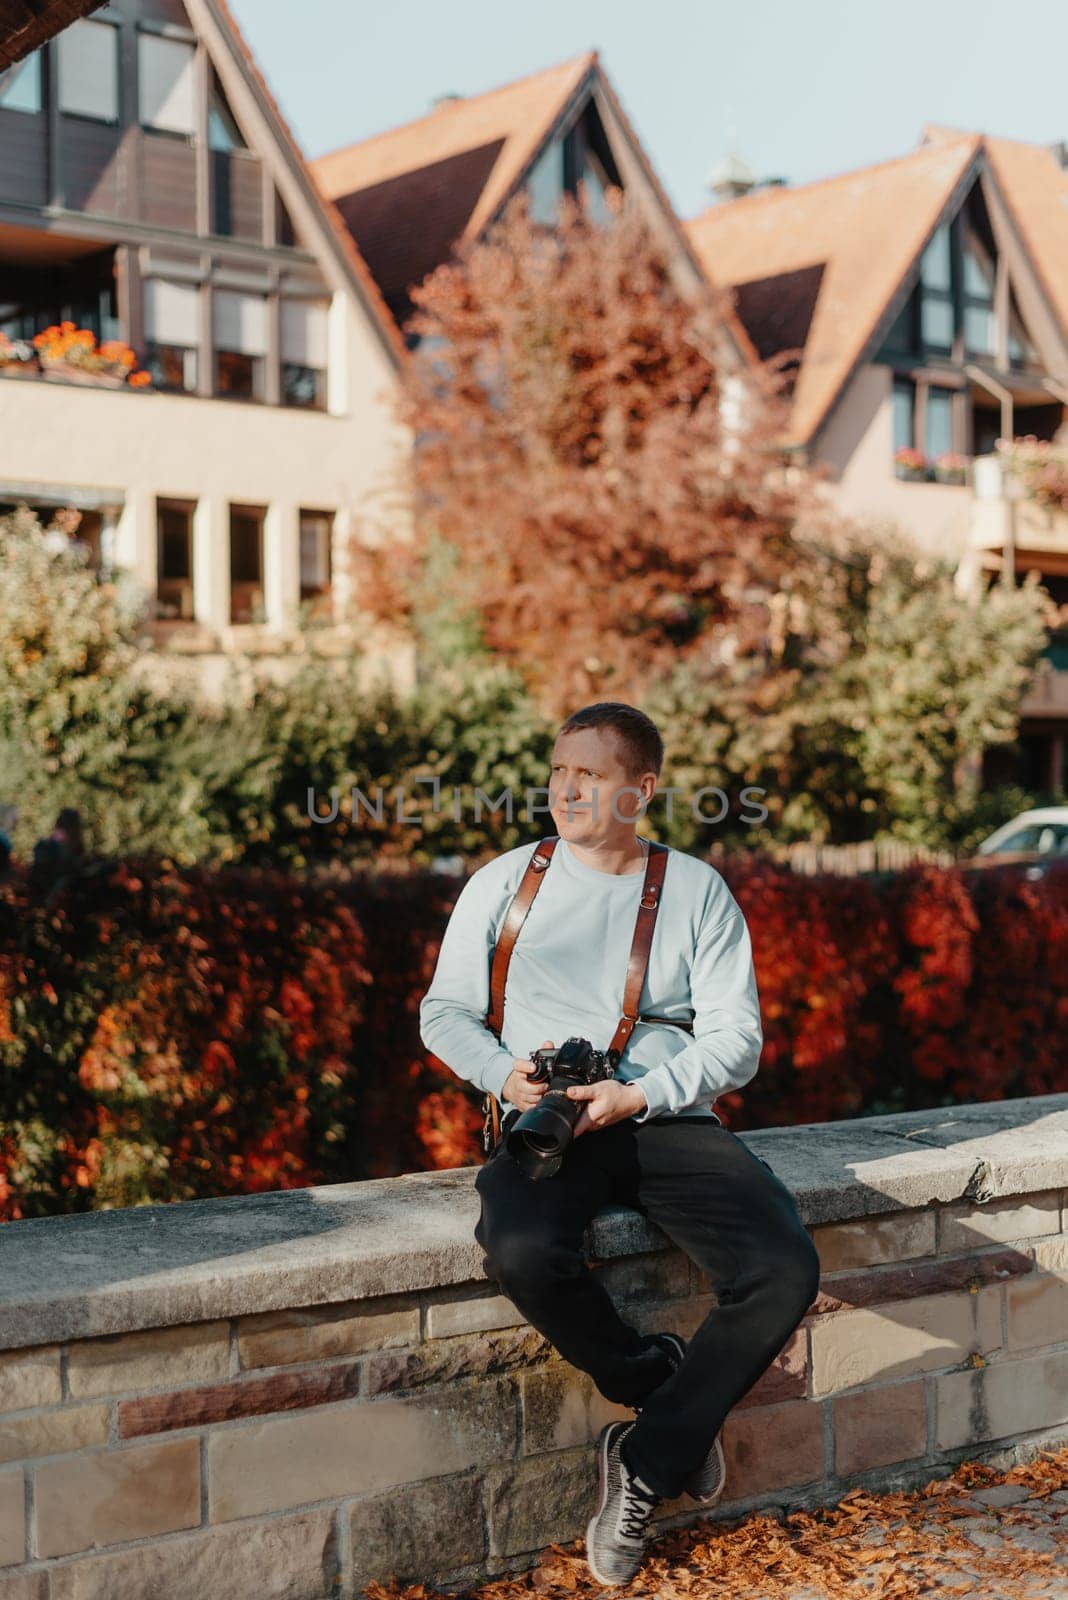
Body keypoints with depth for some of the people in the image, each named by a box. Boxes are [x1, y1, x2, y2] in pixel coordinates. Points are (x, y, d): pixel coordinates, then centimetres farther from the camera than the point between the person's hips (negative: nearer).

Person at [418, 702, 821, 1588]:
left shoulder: (697, 889, 9)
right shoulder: (505, 881, 11)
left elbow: (737, 1038, 3)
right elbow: (444, 1010, 14)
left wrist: (641, 1095, -13)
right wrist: (505, 1073, -8)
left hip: (671, 1119, 1)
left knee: (785, 1272, -25)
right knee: (524, 1252, -35)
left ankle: (647, 1460, -6)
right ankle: (658, 1377, -4)